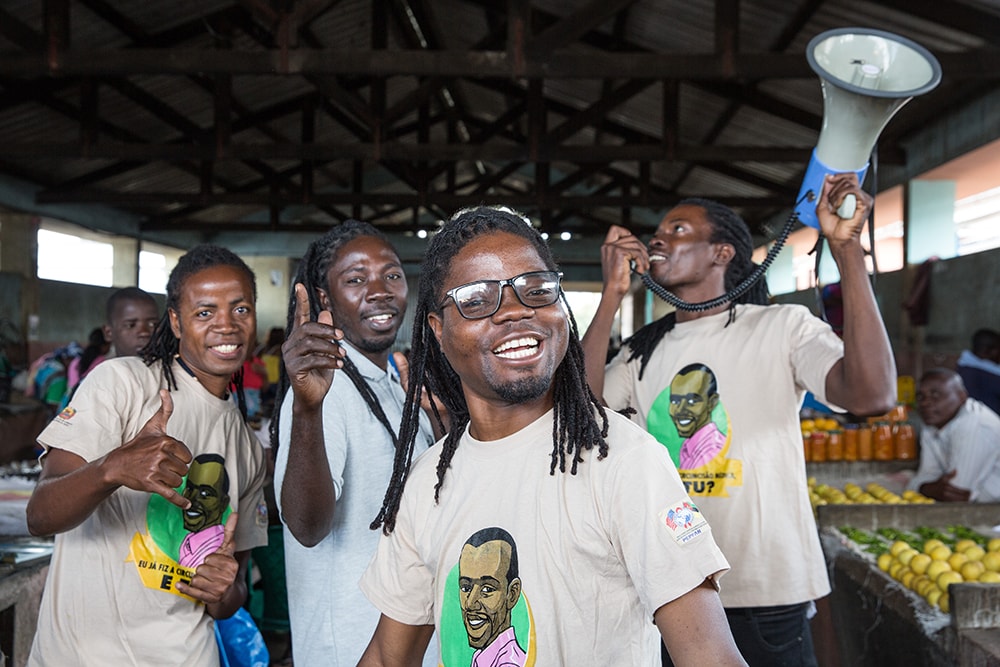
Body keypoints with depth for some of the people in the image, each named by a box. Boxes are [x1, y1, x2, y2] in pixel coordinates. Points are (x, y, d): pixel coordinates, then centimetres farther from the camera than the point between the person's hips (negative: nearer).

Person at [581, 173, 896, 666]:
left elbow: (872, 395, -23)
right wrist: (612, 295, -12)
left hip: (765, 597, -4)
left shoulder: (782, 327, -6)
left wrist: (846, 248, -26)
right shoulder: (643, 350, 7)